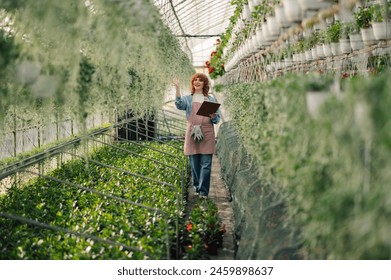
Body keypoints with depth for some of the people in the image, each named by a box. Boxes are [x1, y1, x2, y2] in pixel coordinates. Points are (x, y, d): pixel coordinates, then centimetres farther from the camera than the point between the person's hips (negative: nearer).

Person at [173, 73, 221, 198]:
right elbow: (179, 104, -14)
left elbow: (217, 119, 11)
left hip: (207, 133, 0)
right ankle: (196, 187, 17)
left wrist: (213, 115, -11)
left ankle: (203, 191, -6)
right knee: (195, 164, 4)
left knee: (206, 164, -6)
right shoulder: (188, 99, 10)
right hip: (192, 133, 0)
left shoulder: (211, 99, 12)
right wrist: (177, 88, -23)